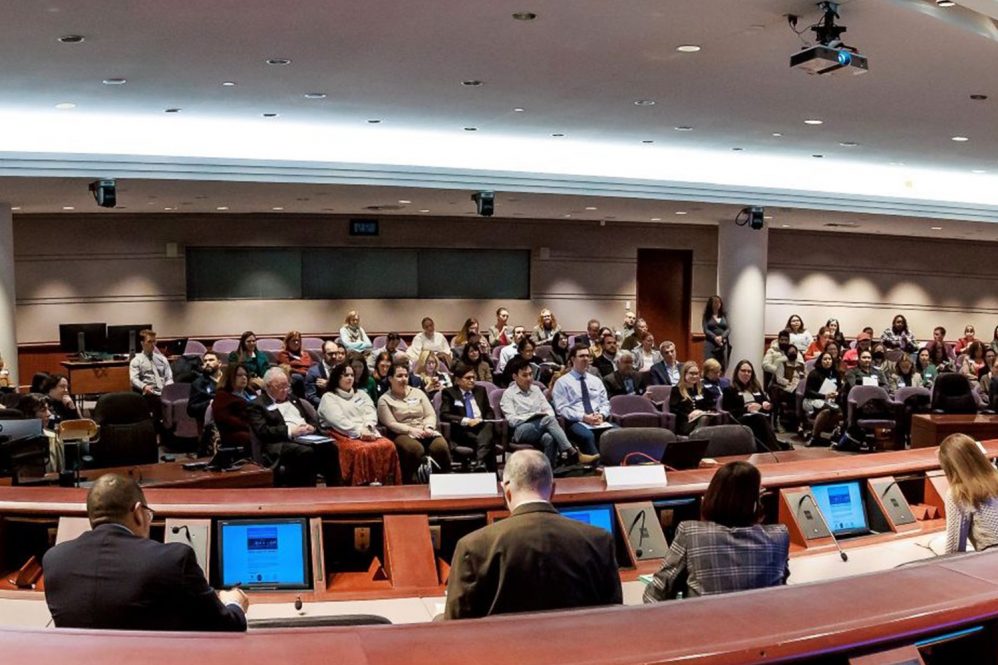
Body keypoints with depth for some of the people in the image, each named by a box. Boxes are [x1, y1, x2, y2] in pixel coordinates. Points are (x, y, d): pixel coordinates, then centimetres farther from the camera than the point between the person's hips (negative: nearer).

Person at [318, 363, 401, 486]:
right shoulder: (328, 398, 9)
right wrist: (359, 432, -17)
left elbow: (371, 413, 10)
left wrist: (367, 428, -12)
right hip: (344, 436, -4)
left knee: (388, 446, -27)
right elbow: (339, 421, -7)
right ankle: (364, 483, -31)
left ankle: (385, 482, -26)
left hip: (367, 433, 4)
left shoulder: (361, 394, 26)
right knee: (362, 450, -37)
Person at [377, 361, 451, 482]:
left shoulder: (418, 393, 19)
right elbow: (391, 424, -4)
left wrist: (428, 428, -10)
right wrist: (411, 430, -19)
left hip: (426, 432, 3)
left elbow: (431, 415, 11)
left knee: (441, 446, -29)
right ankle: (413, 482, -24)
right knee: (416, 449, -37)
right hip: (403, 434, -3)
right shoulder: (384, 400, 7)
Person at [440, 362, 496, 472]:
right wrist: (466, 421, -16)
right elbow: (444, 414, -3)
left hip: (483, 427, 3)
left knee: (489, 425, -35)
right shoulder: (449, 392, 10)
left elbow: (489, 412, 22)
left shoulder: (480, 390, 24)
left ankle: (480, 463, -53)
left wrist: (483, 421, -3)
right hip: (463, 431, -3)